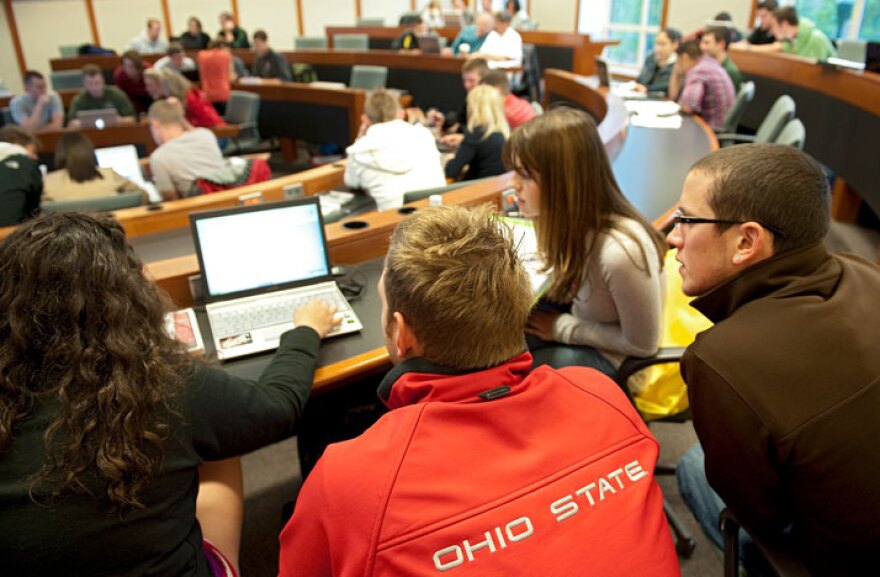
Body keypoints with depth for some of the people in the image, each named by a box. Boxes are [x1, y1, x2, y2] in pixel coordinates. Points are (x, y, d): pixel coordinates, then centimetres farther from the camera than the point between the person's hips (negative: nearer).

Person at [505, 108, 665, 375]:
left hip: (613, 359, -6)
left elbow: (642, 345, -21)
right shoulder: (568, 217, -14)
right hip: (581, 320, 7)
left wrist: (559, 328, -16)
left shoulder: (620, 252, -36)